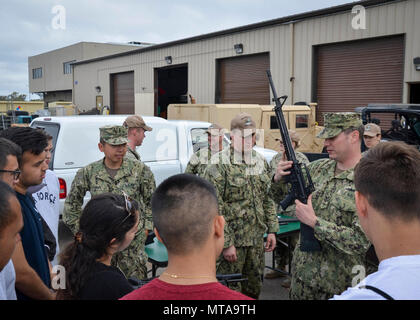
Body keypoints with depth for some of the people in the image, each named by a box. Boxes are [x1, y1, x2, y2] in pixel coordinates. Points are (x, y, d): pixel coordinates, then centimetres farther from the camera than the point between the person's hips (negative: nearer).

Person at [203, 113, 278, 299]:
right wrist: (226, 243, -18)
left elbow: (268, 199, 15)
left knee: (253, 289, 18)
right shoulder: (219, 165, -13)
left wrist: (272, 230, 9)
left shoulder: (261, 162, 8)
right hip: (231, 239, -6)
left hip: (256, 240, 6)